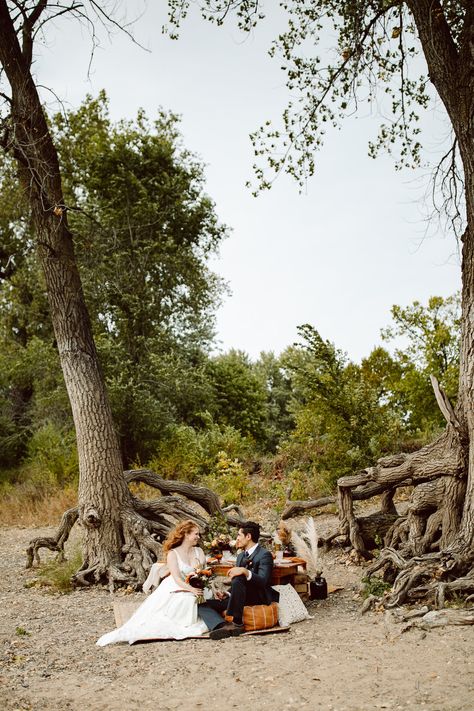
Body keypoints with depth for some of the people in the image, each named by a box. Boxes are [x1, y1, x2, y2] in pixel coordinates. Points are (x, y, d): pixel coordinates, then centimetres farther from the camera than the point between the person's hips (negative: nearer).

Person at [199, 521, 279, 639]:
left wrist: (245, 571, -37)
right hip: (239, 597, 8)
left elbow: (263, 581, -21)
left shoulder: (264, 555, -7)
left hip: (258, 597, -8)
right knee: (203, 605, -9)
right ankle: (224, 626, -36)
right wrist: (227, 594, 4)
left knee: (238, 579, -37)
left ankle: (237, 622, -29)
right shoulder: (241, 555, 20)